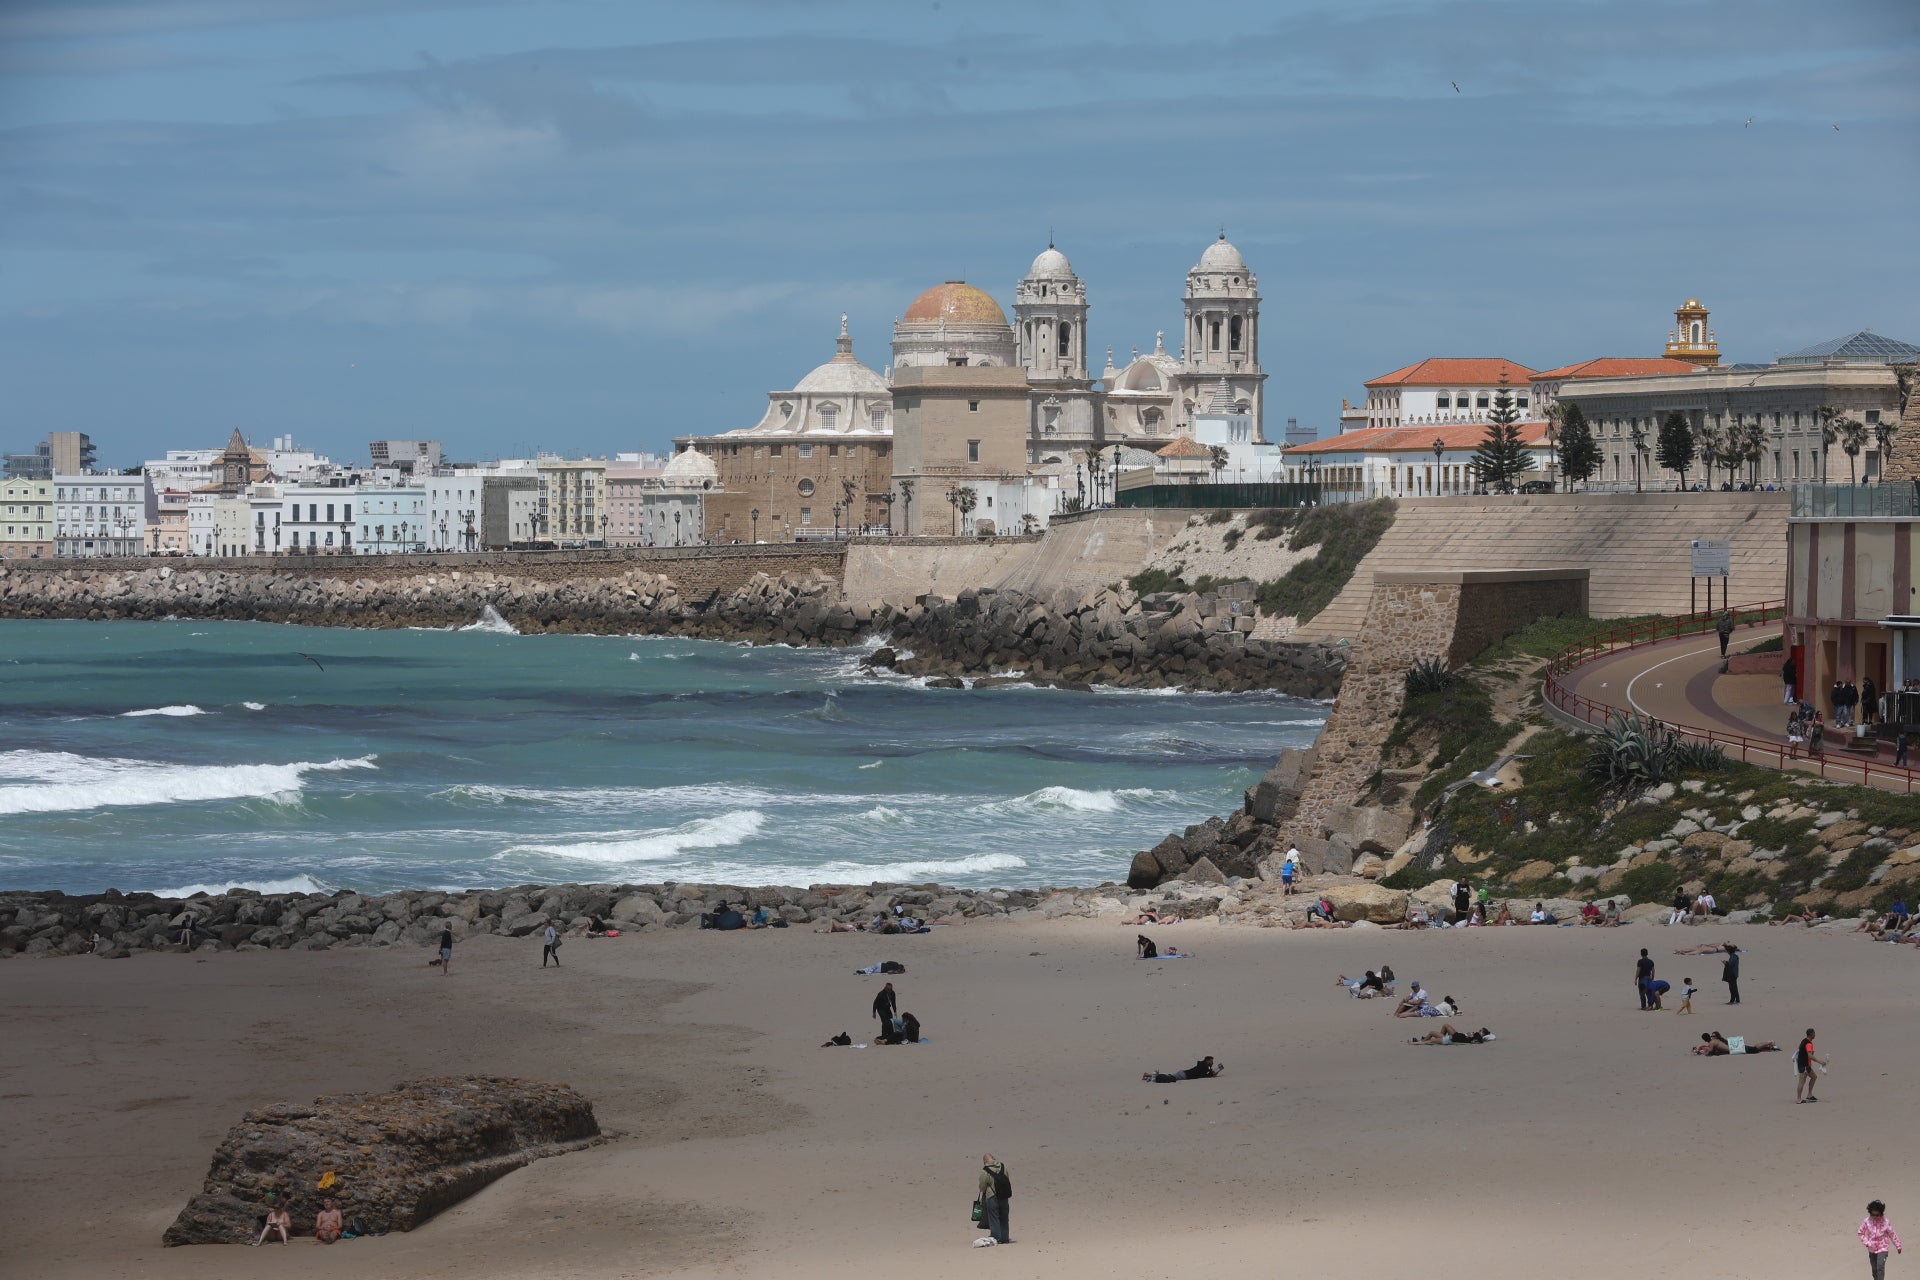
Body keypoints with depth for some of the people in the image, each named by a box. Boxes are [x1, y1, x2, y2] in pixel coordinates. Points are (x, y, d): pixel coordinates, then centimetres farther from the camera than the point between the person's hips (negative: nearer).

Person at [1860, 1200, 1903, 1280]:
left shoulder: (1885, 1222, -10)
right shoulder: (1867, 1221, -7)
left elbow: (1892, 1234, 1)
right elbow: (1860, 1233, 4)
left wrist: (1898, 1246, 9)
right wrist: (1866, 1242, -9)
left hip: (1882, 1249, -3)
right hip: (1872, 1249, 3)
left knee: (1880, 1267, -19)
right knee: (1874, 1270, 15)